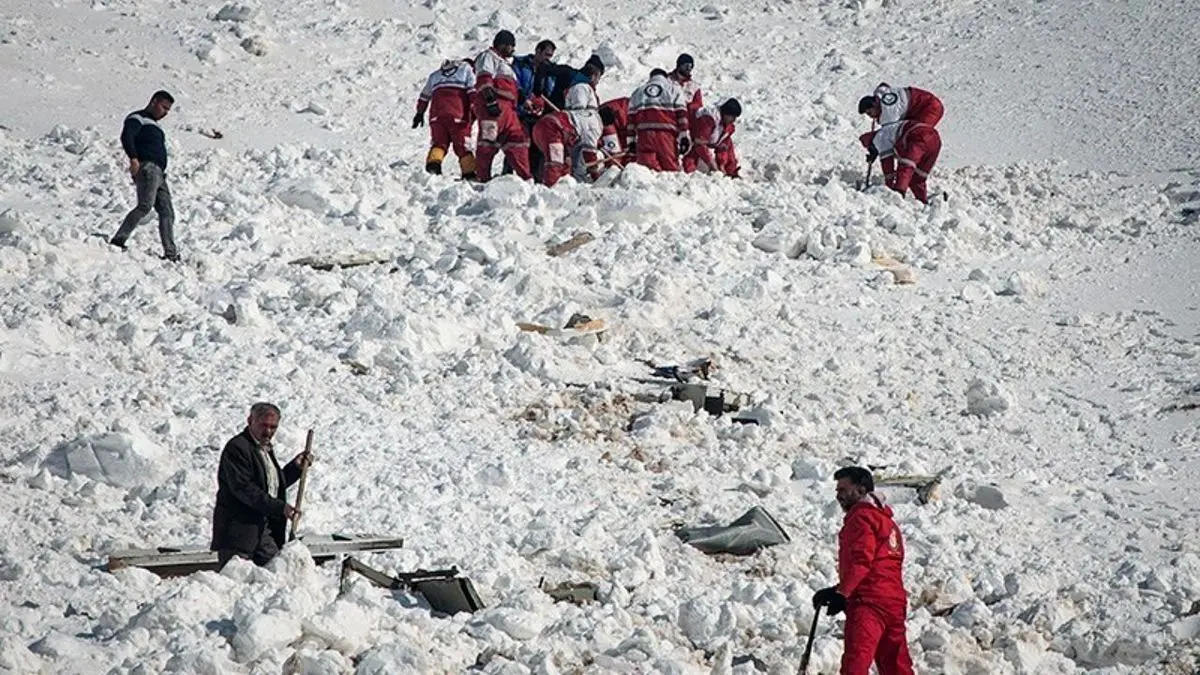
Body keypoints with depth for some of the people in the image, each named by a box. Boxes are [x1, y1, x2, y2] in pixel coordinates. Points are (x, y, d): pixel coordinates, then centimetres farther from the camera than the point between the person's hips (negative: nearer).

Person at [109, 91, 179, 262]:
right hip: (146, 168, -10)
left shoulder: (154, 125, 32)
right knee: (145, 206, -25)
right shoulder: (137, 118, 2)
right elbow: (126, 137, -16)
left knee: (167, 213, 1)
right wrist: (133, 158, -29)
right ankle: (118, 241, -32)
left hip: (158, 173, 10)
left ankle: (171, 254, -2)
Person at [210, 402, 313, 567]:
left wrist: (295, 468, 11)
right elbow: (244, 488, -22)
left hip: (264, 530, 9)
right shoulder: (236, 448, -12)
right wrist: (280, 507, -24)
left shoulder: (266, 449, 18)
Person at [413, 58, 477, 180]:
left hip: (437, 114, 3)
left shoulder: (435, 74, 31)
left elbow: (424, 96, 36)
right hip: (458, 114, -3)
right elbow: (473, 89, 1)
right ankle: (469, 172, -5)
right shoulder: (467, 68, 18)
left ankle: (433, 162, -22)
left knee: (438, 142, 3)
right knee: (463, 145, 2)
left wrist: (420, 113, 44)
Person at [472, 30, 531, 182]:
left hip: (507, 108, 10)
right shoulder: (488, 56, 4)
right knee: (489, 140, -13)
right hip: (492, 106, -10)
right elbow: (484, 78, -12)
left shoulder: (503, 62, 34)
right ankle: (482, 178, -16)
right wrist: (491, 99, -23)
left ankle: (525, 176, 2)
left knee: (518, 138, 3)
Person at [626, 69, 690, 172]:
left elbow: (631, 118, 19)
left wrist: (630, 141, 18)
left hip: (644, 133, 2)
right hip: (667, 132, -2)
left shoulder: (638, 92, 26)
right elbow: (681, 112, 4)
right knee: (671, 167, -1)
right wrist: (684, 136, -1)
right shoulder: (674, 89, 17)